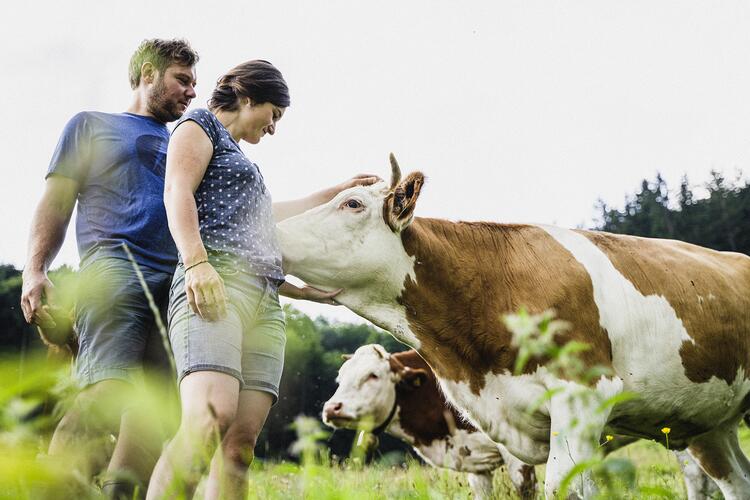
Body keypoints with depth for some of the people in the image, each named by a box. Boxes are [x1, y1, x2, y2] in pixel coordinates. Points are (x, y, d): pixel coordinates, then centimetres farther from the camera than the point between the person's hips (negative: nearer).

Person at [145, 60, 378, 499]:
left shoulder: (237, 158, 35)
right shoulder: (201, 125, 13)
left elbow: (263, 216, 49)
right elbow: (177, 192, -5)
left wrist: (338, 192, 58)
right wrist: (196, 261, -22)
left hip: (264, 299, 8)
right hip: (213, 282, -8)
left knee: (243, 439, -8)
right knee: (211, 418, -28)